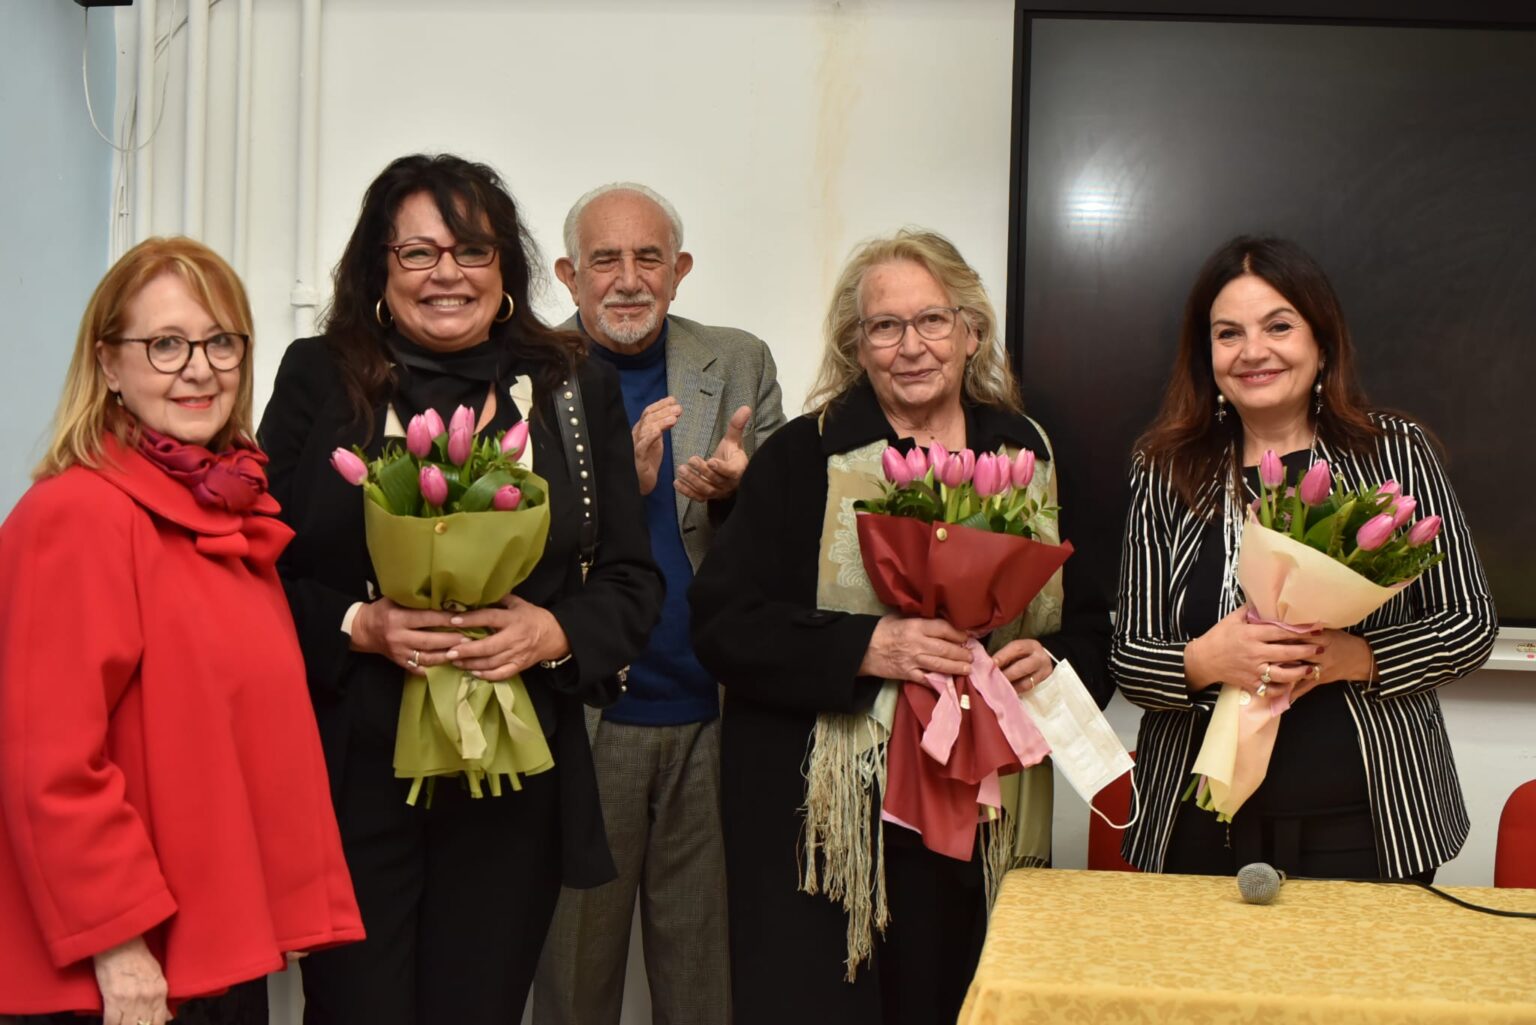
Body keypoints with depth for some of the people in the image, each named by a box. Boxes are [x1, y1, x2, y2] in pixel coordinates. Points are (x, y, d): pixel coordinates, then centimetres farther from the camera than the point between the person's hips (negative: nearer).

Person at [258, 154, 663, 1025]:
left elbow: (633, 579, 7)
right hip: (352, 774, -1)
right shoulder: (318, 379, 4)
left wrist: (556, 631, -11)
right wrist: (356, 625, -14)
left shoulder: (577, 389, 7)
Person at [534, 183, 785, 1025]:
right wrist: (624, 486, -21)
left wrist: (733, 490, -16)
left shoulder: (740, 365, 7)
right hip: (583, 711, -2)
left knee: (705, 955, 12)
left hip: (711, 711, 2)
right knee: (575, 956, 11)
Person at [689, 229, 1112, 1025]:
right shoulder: (801, 458, -1)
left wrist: (1053, 660, -7)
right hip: (822, 820, -3)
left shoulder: (1029, 457, 9)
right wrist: (864, 647, -20)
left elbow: (1092, 625, 15)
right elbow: (722, 622, -7)